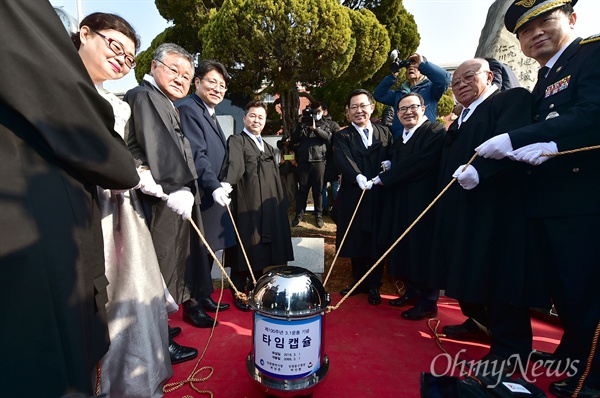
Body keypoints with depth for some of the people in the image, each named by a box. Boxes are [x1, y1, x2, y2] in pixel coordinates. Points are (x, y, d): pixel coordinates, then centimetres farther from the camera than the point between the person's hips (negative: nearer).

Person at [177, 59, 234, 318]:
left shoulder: (210, 114, 19)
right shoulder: (188, 109, -10)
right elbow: (196, 155, -20)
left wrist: (223, 185, 10)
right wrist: (214, 187, -26)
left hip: (213, 195, 9)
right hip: (198, 197, -9)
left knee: (208, 251, 15)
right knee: (197, 252, 0)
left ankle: (203, 297, 29)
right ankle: (193, 305, 14)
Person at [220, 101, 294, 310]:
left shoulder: (268, 148, 21)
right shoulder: (236, 141, -2)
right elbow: (234, 165, -23)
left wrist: (281, 204, 18)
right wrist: (226, 184, -41)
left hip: (267, 208, 7)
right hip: (246, 206, -7)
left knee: (261, 251, 12)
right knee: (244, 251, 1)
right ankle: (239, 293, 15)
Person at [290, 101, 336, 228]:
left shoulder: (325, 125, 14)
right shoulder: (303, 124, 16)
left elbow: (328, 137, -7)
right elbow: (293, 140, 4)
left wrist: (315, 129, -18)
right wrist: (301, 125, -5)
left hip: (319, 161, -1)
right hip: (303, 161, 1)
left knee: (318, 189, 3)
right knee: (302, 189, 3)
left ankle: (318, 215, 12)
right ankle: (299, 214, 10)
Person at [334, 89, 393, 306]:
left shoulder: (385, 133, 11)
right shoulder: (342, 136, 3)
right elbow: (342, 159, -15)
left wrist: (389, 163, -16)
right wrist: (358, 177, -33)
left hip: (380, 196, 1)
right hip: (354, 196, -1)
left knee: (377, 241, 7)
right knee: (356, 241, 9)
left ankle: (374, 286, 23)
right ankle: (359, 281, 27)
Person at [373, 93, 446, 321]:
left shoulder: (435, 132, -9)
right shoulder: (399, 140, 18)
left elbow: (420, 162, -20)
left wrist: (384, 178, -13)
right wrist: (389, 167, -1)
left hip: (424, 202, -8)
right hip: (401, 203, 8)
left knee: (422, 249, -1)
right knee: (406, 248, 12)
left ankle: (427, 303, 13)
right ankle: (413, 291, 28)